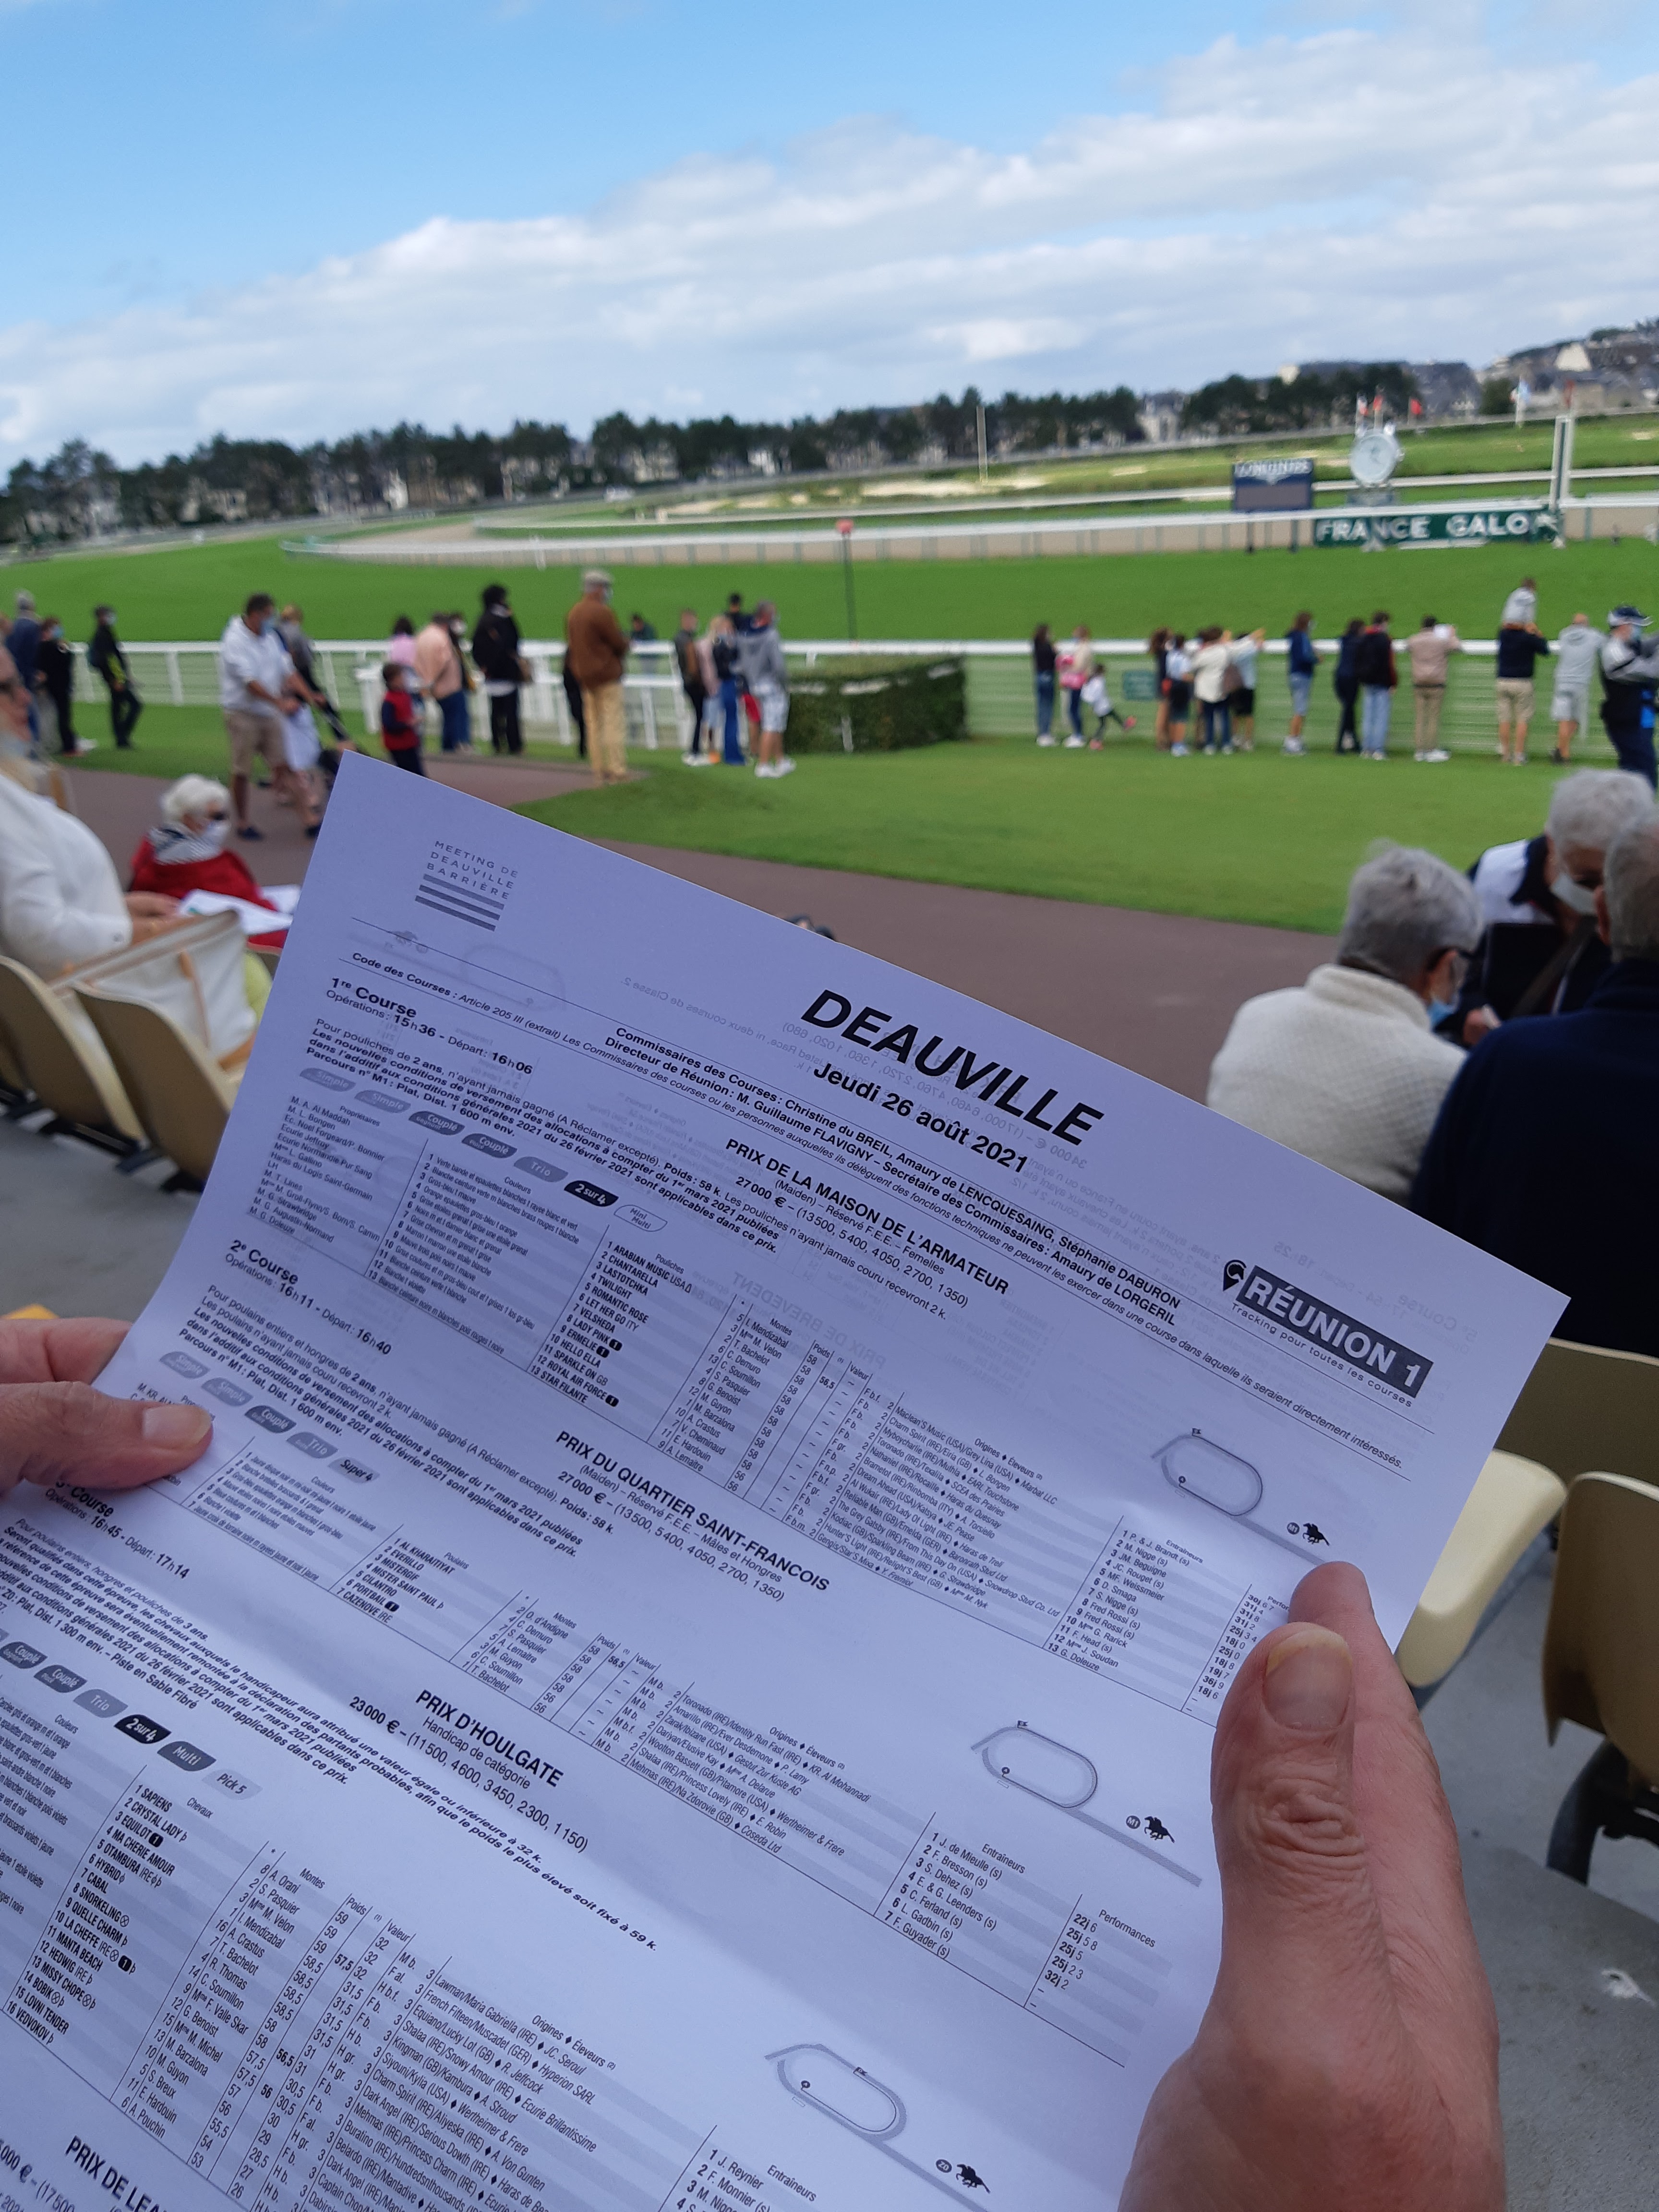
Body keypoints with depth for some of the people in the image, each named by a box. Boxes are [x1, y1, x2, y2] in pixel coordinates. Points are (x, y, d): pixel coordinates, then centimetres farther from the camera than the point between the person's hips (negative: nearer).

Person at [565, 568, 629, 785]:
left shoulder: (573, 613, 11)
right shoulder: (601, 612, -15)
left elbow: (571, 644, 15)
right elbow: (619, 642, -12)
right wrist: (624, 647, 8)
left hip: (584, 676, 8)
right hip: (607, 674, -8)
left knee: (594, 724, 11)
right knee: (614, 724, -5)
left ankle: (599, 771, 13)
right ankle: (618, 772, -7)